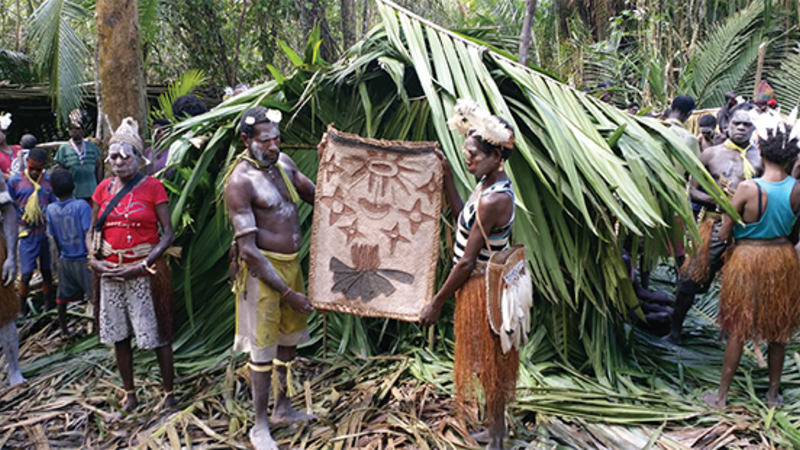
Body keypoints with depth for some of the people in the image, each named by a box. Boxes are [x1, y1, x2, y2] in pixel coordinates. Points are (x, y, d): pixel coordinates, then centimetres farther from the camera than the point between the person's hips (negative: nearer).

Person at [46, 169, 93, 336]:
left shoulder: (50, 209, -2)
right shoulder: (81, 206, -16)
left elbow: (54, 237, 6)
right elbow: (88, 233, -19)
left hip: (65, 260, 5)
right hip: (84, 259, -5)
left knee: (62, 297, 17)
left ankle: (64, 329, 30)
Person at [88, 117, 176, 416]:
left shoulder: (152, 187, -6)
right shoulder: (104, 188, 7)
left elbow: (168, 233, -9)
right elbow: (92, 231, 12)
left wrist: (143, 266, -17)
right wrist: (93, 260, -5)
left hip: (145, 271, -4)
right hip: (109, 272, 5)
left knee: (157, 334, 1)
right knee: (118, 335, 12)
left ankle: (169, 393, 15)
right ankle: (129, 395, 26)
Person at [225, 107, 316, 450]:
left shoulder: (283, 162, 3)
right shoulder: (240, 181, -20)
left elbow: (316, 196, 16)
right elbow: (248, 250, -23)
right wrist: (288, 293, -23)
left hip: (291, 264, 8)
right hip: (262, 270, -8)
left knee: (290, 339, 19)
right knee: (263, 348, 3)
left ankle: (283, 409, 38)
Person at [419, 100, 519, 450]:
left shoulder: (494, 199, -27)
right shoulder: (489, 184, 3)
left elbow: (467, 261, -25)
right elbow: (465, 218, 15)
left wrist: (436, 303, -16)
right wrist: (447, 178, 8)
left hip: (483, 289, -10)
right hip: (479, 285, 10)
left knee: (490, 364, 5)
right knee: (488, 363, 21)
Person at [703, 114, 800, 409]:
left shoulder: (748, 188, -21)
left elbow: (723, 234, -16)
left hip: (747, 260, -3)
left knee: (738, 330, 8)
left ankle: (722, 396, 17)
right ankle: (774, 393, 32)